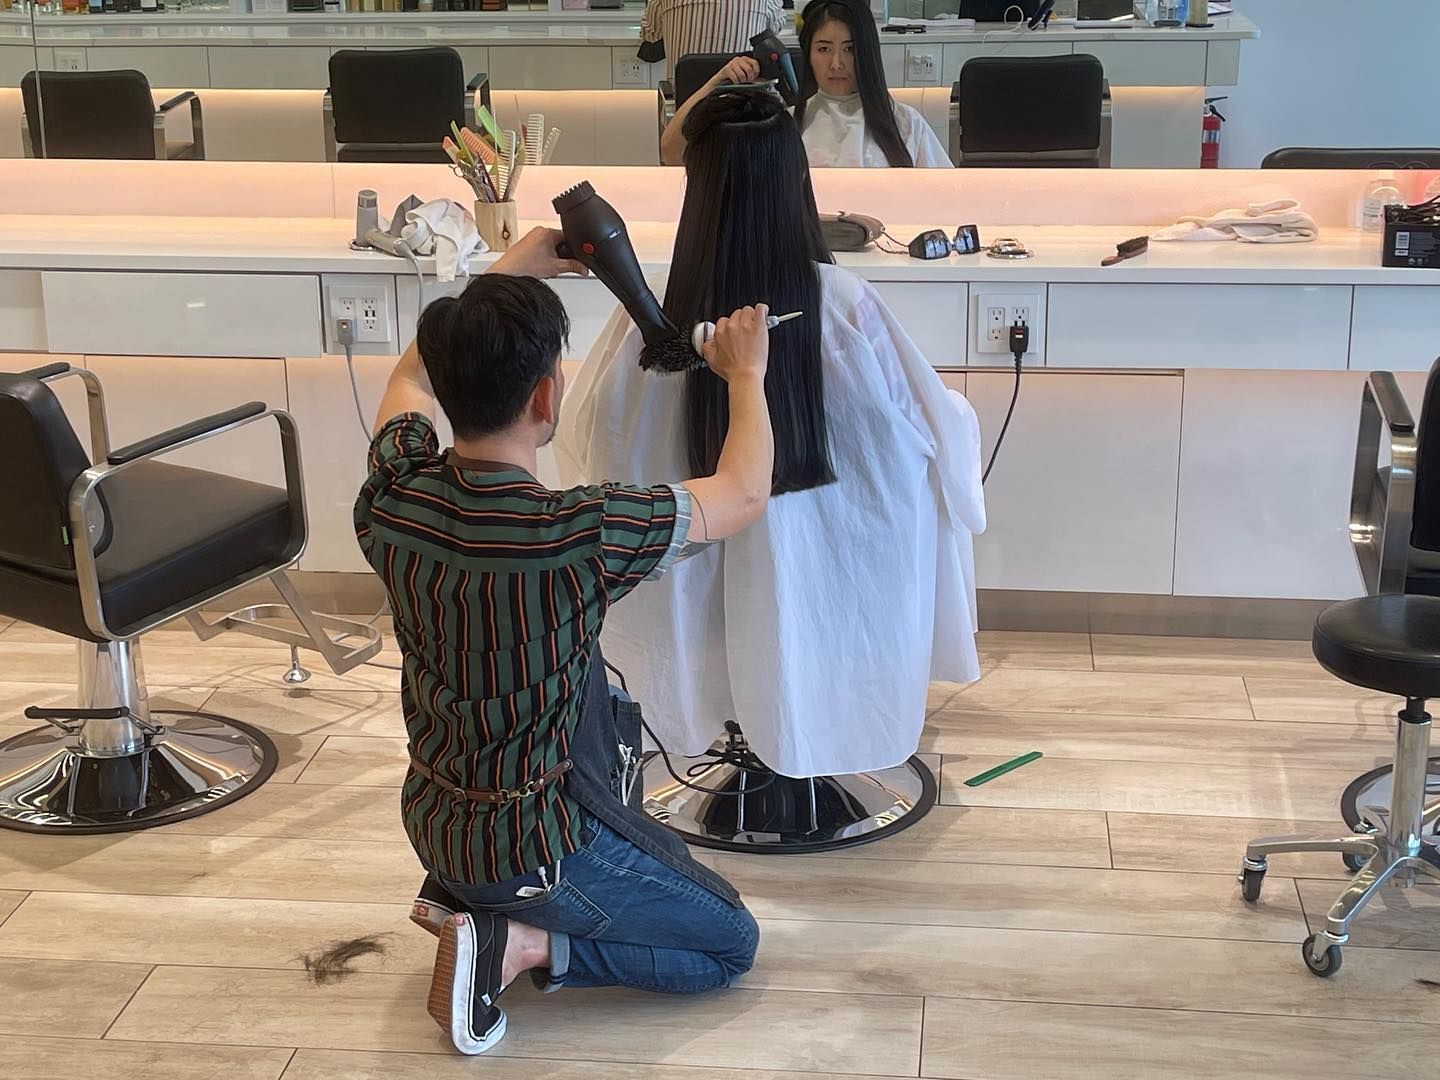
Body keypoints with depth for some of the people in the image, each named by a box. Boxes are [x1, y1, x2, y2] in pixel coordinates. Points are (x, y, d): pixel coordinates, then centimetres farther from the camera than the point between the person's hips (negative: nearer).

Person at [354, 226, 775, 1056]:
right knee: (732, 944, 15)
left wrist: (514, 270, 11)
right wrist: (746, 374, 4)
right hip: (531, 848, -6)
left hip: (431, 822, 7)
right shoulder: (581, 535, -31)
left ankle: (466, 892, 24)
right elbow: (745, 494, -13)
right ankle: (523, 941, -4)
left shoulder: (394, 495, -15)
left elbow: (413, 374, 9)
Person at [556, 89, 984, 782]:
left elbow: (586, 435, -5)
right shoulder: (841, 303, -23)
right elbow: (934, 428, -11)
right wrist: (956, 420, 14)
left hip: (696, 588, 2)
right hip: (826, 581, -2)